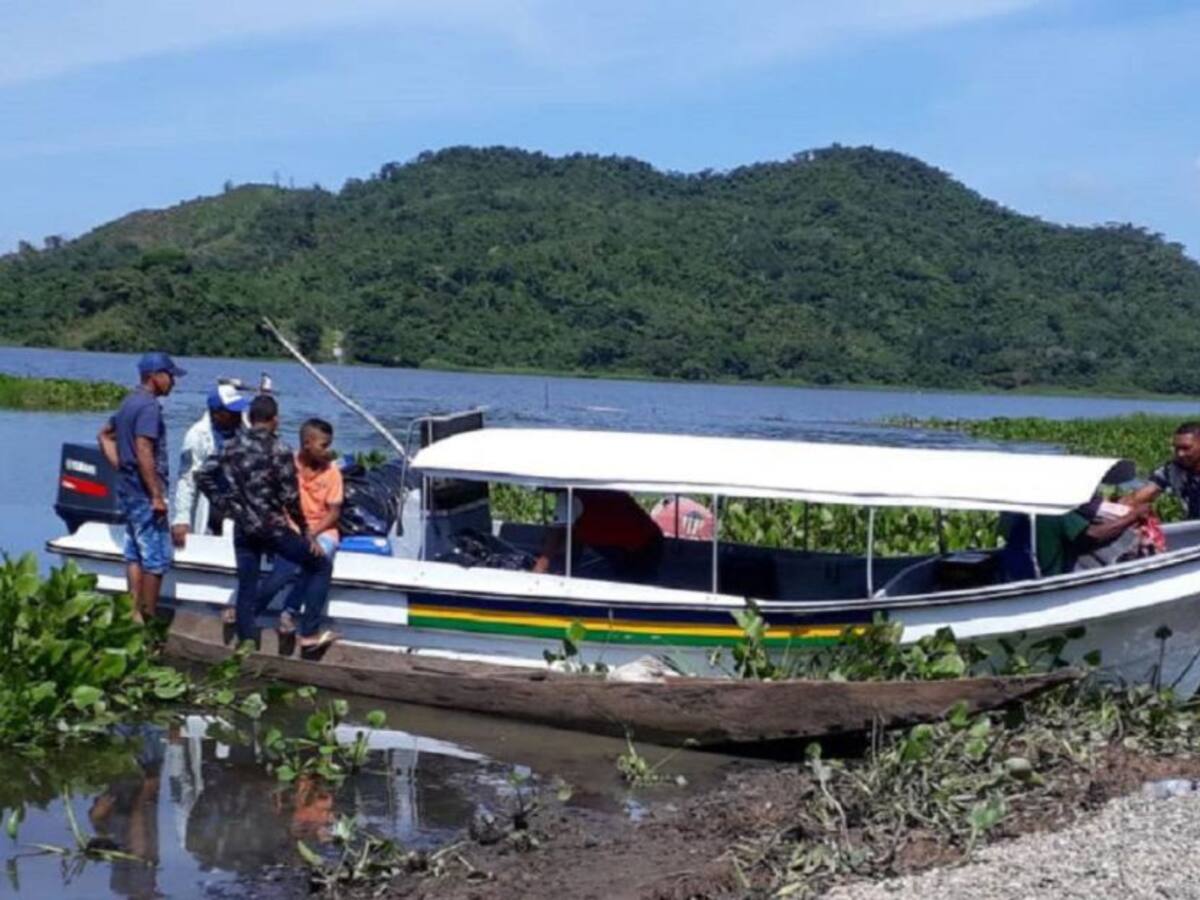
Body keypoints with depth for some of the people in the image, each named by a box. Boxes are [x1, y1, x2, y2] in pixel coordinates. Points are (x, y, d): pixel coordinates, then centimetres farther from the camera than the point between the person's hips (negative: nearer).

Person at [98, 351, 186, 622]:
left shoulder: (130, 402, 14)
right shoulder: (149, 406, -17)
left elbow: (104, 435, 26)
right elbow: (143, 453, -23)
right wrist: (157, 496, -21)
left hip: (128, 490, 10)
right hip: (144, 493, -10)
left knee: (135, 554, 12)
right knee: (157, 558, -5)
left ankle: (135, 615, 15)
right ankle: (149, 619, -2)